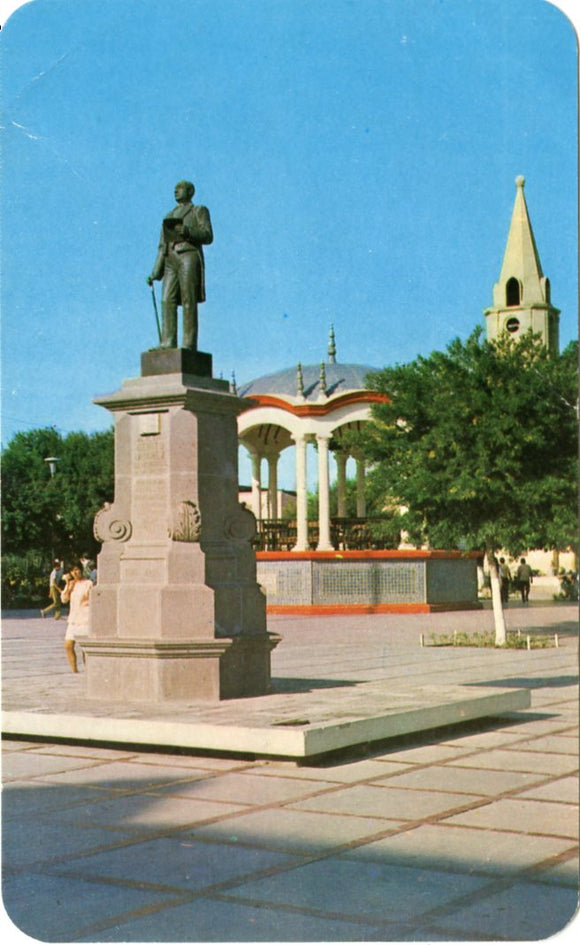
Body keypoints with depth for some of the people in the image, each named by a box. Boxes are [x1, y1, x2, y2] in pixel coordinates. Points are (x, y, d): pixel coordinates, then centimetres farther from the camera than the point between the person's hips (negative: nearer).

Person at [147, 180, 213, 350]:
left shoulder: (199, 211, 12)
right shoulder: (169, 216, 27)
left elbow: (208, 236, -2)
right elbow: (163, 246, 23)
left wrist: (186, 231, -17)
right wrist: (155, 273, 13)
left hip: (189, 257, -5)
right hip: (171, 259, 5)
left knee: (188, 301, -13)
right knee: (167, 301, -8)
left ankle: (189, 345, -17)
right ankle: (168, 344, -14)